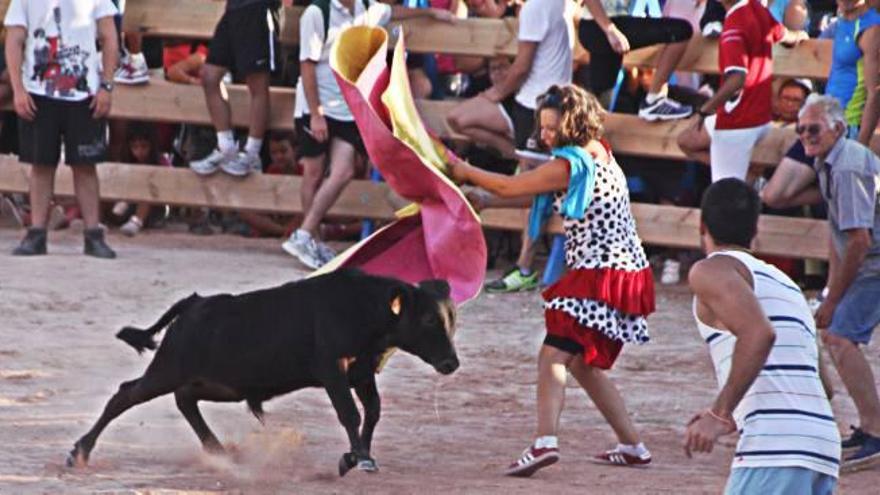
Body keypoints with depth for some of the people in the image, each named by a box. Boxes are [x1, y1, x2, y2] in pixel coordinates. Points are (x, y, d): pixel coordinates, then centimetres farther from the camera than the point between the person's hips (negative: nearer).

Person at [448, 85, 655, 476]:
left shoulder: (568, 166, -13)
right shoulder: (601, 154, 14)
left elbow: (508, 188, -7)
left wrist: (465, 172, 8)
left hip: (598, 277, -10)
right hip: (627, 270, 10)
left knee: (554, 356, -17)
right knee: (583, 363, 20)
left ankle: (545, 441, -35)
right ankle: (632, 446, 23)